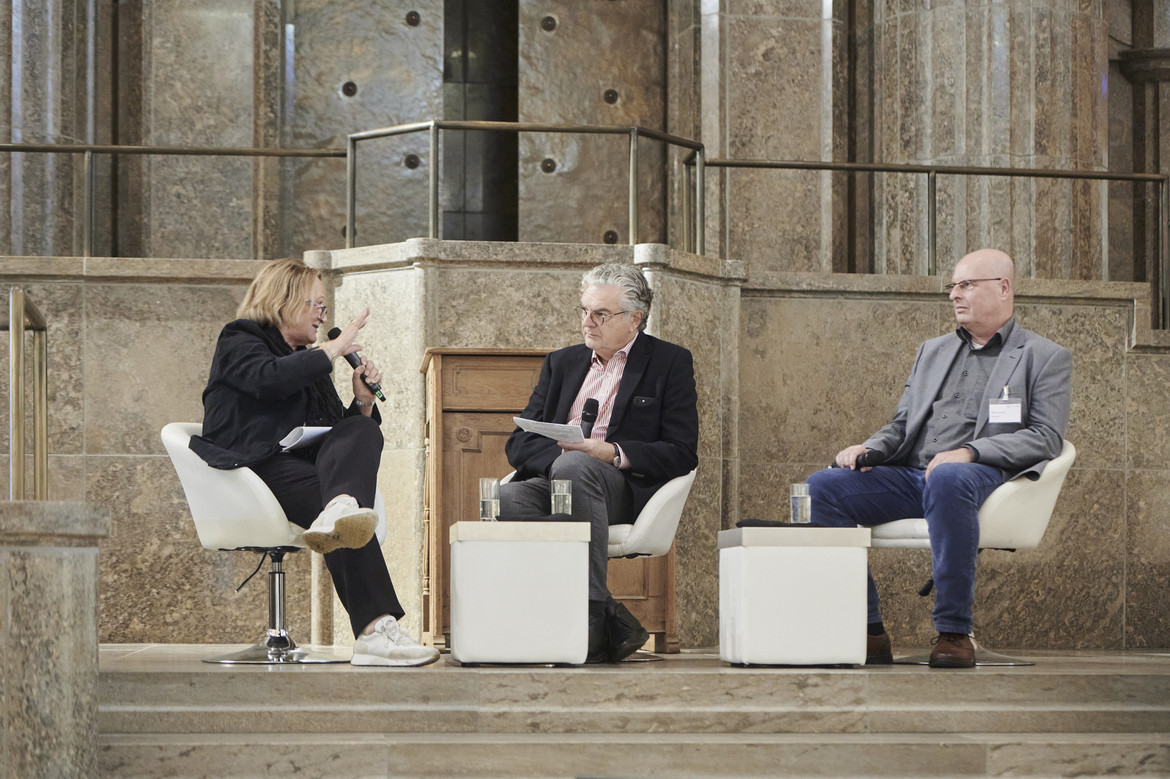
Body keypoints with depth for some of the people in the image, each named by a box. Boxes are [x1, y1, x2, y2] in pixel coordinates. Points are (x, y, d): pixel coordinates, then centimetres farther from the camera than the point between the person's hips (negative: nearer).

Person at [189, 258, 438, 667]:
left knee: (363, 432, -25)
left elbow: (345, 429, 31)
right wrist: (336, 348, -5)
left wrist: (363, 401, 11)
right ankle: (376, 627, -52)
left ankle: (340, 512, -60)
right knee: (323, 491, -36)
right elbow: (271, 378, -14)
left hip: (306, 463, 7)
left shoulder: (309, 362, 32)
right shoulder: (239, 341, 11)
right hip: (258, 463, -6)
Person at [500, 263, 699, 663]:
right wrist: (558, 454, -9)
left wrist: (611, 452, -15)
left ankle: (593, 615, -38)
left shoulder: (670, 363, 10)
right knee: (507, 499, -32)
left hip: (625, 488, -4)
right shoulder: (563, 363, 25)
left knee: (574, 468, -38)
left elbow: (682, 454, -1)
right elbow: (519, 442, 15)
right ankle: (613, 625, -32)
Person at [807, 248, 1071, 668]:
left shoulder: (1046, 358, 10)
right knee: (823, 487, -19)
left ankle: (954, 632, -34)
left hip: (982, 475, -6)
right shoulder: (932, 351, 28)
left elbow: (1046, 436, -3)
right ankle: (869, 633, -18)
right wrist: (870, 448, 1)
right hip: (908, 474, 6)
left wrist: (969, 451, -18)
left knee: (947, 479, -42)